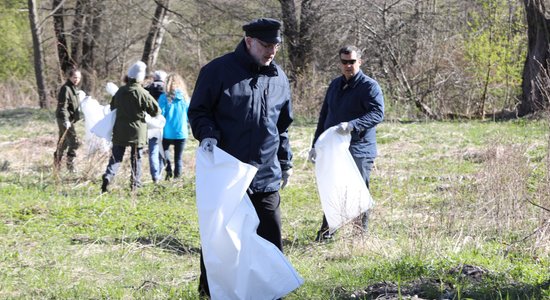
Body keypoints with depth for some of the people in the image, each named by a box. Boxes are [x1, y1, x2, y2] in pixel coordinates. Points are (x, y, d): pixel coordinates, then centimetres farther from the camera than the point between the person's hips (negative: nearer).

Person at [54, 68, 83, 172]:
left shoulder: (75, 88, 13)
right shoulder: (66, 89, -17)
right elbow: (62, 106, -22)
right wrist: (66, 120, -29)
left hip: (70, 119, 10)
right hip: (64, 119, -10)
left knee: (64, 142, 17)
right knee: (74, 141, -10)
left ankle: (57, 162, 27)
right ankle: (70, 164, -3)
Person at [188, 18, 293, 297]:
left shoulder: (278, 77, 11)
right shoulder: (218, 70, -6)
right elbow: (197, 110, -1)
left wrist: (285, 162, 22)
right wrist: (208, 135, -19)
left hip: (266, 177, 4)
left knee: (271, 239, 4)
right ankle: (209, 290, 18)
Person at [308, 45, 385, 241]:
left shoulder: (369, 86, -7)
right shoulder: (335, 85, 16)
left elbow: (377, 113, -20)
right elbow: (324, 116, 21)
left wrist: (352, 125, -33)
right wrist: (315, 145, 18)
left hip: (359, 152, -6)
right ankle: (326, 234, 20)